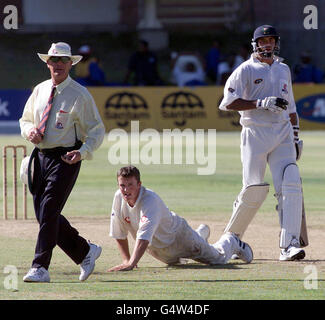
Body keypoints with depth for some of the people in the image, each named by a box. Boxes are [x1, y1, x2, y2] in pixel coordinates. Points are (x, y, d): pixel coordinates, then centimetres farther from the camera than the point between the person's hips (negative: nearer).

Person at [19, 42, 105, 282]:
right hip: (41, 156, 7)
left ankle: (40, 268, -14)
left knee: (49, 212, -15)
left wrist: (82, 152, -21)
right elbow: (25, 119, 23)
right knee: (44, 215, 7)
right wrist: (29, 130, -2)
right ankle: (85, 251, 24)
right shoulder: (40, 91, 11)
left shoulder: (80, 95, -6)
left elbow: (97, 131, -4)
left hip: (66, 159, -7)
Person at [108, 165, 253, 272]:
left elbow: (144, 235, -53)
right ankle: (201, 233, 62)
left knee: (219, 258, 10)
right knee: (173, 260, 37)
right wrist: (126, 260, -17)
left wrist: (131, 263, -63)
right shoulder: (119, 198, -23)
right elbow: (119, 234, -10)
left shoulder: (150, 199, -41)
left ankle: (231, 241, 44)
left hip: (178, 237, -6)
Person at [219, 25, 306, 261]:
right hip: (256, 134, -4)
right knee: (254, 190, -9)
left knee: (290, 185, -12)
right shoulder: (246, 70, -2)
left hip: (283, 133, 5)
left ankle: (289, 246, -18)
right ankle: (230, 238, 14)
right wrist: (261, 103, -19)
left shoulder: (283, 70, 17)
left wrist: (295, 136, 17)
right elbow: (228, 102, -12)